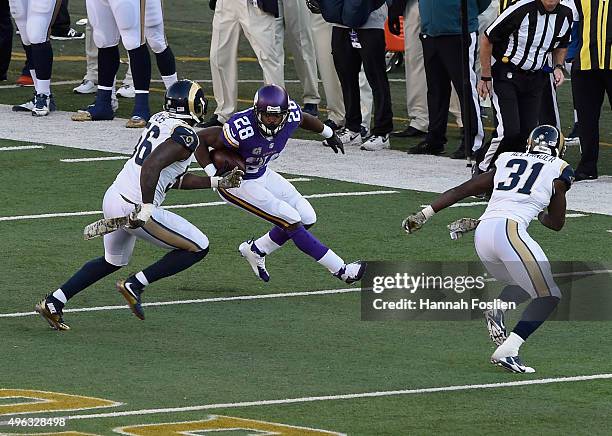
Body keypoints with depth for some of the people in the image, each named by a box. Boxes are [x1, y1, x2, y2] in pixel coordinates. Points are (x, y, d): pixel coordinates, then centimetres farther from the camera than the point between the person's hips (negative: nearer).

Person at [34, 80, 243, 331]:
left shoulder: (160, 121, 15)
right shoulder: (185, 136, -13)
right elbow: (151, 166, -29)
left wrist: (218, 183, 24)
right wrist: (147, 209, -28)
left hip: (113, 197, 9)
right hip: (135, 208, -9)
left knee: (113, 261, 31)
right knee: (198, 247, 2)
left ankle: (53, 303, 29)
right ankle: (134, 286, 2)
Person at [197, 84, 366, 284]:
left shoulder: (291, 115, -19)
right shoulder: (241, 130, -37)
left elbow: (304, 118, 7)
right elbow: (200, 138, -26)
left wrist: (329, 133, 26)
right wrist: (213, 174, -29)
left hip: (261, 174, 7)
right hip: (236, 184, -7)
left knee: (307, 218, 4)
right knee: (292, 221, -12)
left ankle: (256, 249, 20)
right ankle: (341, 269, -2)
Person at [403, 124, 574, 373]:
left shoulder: (506, 161, 25)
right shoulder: (559, 171, 13)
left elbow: (462, 190, 23)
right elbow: (556, 223, 22)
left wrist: (425, 215, 25)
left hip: (482, 232, 6)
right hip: (510, 230, -6)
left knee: (524, 285, 26)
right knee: (548, 296, -2)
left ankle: (497, 309, -6)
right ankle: (507, 352, -17)